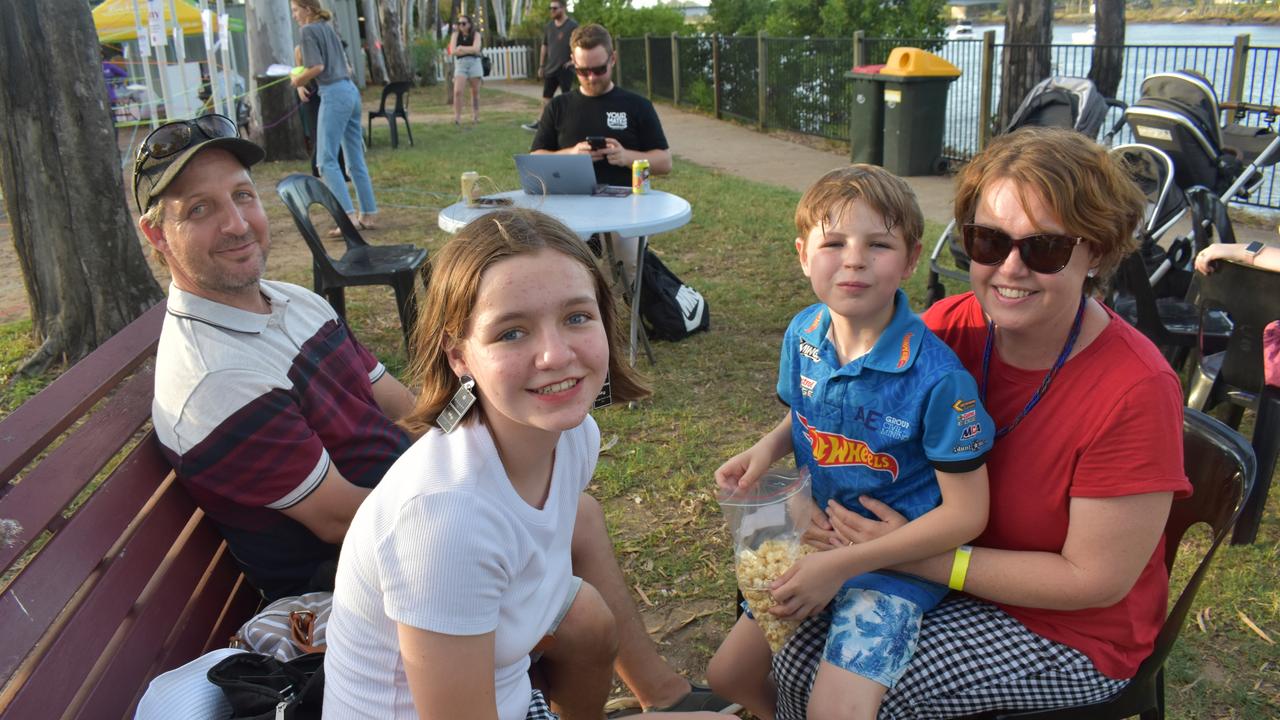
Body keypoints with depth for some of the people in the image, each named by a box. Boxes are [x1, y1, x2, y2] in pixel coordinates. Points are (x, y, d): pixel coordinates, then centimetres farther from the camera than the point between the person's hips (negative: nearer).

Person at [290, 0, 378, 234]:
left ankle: (349, 216, -19)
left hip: (334, 95, -9)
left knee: (327, 160, -8)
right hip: (351, 90, 9)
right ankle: (369, 214, 12)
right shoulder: (328, 28, 20)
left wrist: (297, 80, 2)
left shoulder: (309, 31, -5)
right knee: (356, 159, 10)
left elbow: (317, 67, -15)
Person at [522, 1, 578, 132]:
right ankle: (539, 123, 9)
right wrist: (541, 66, 13)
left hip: (565, 68, -6)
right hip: (551, 67, 6)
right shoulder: (549, 26, 9)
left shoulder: (573, 25, -9)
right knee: (546, 96, 6)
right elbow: (544, 46, 15)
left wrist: (574, 60, -14)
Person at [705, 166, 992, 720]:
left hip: (899, 559, -6)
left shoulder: (938, 377, -26)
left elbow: (965, 513, -20)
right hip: (817, 538, 6)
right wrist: (768, 447, -10)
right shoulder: (802, 335, -6)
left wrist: (843, 564, -23)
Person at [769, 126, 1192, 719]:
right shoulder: (952, 327, -12)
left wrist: (916, 555, -25)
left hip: (1072, 636, -4)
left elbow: (1095, 580, -21)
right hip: (955, 571, 5)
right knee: (798, 663, -8)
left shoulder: (1135, 391, -27)